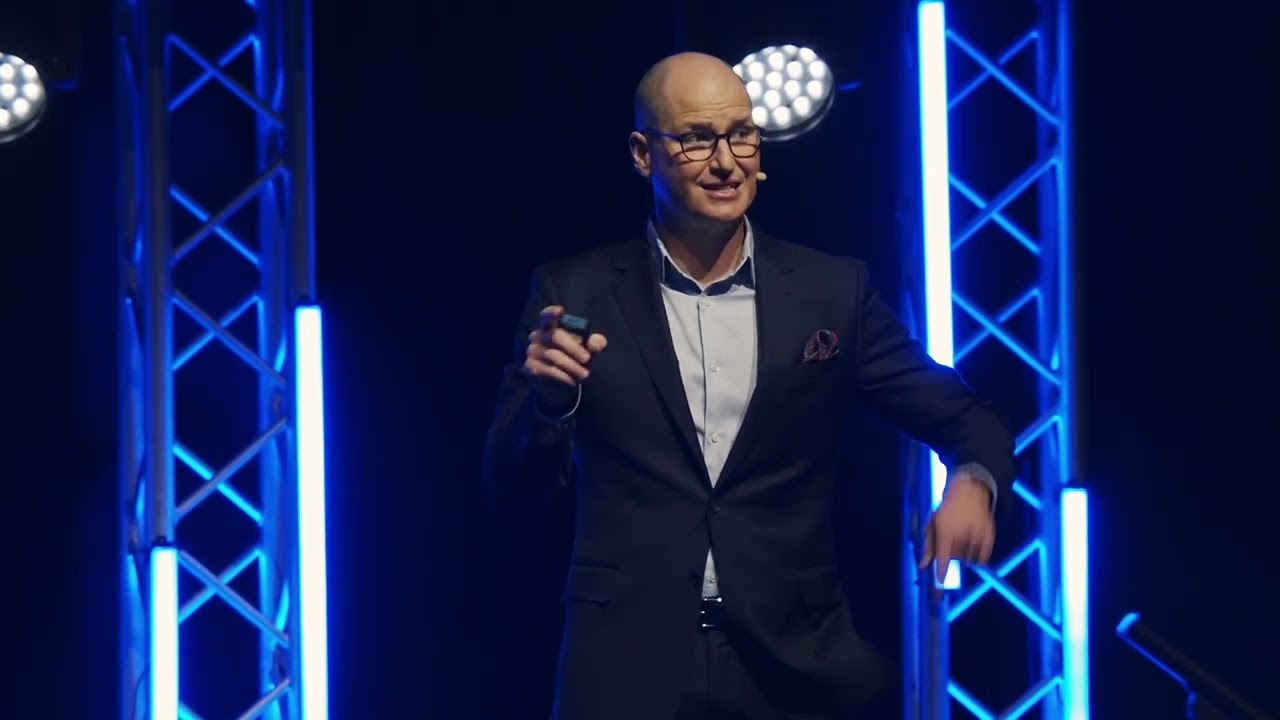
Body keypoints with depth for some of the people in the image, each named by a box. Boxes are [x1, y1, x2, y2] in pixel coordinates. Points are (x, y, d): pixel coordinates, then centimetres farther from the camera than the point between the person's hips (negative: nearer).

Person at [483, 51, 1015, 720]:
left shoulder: (832, 291, 4)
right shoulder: (576, 294, 2)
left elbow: (963, 417, 5)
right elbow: (514, 476, 3)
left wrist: (972, 481, -18)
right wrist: (549, 399, -18)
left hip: (795, 663, 1)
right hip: (630, 664, -1)